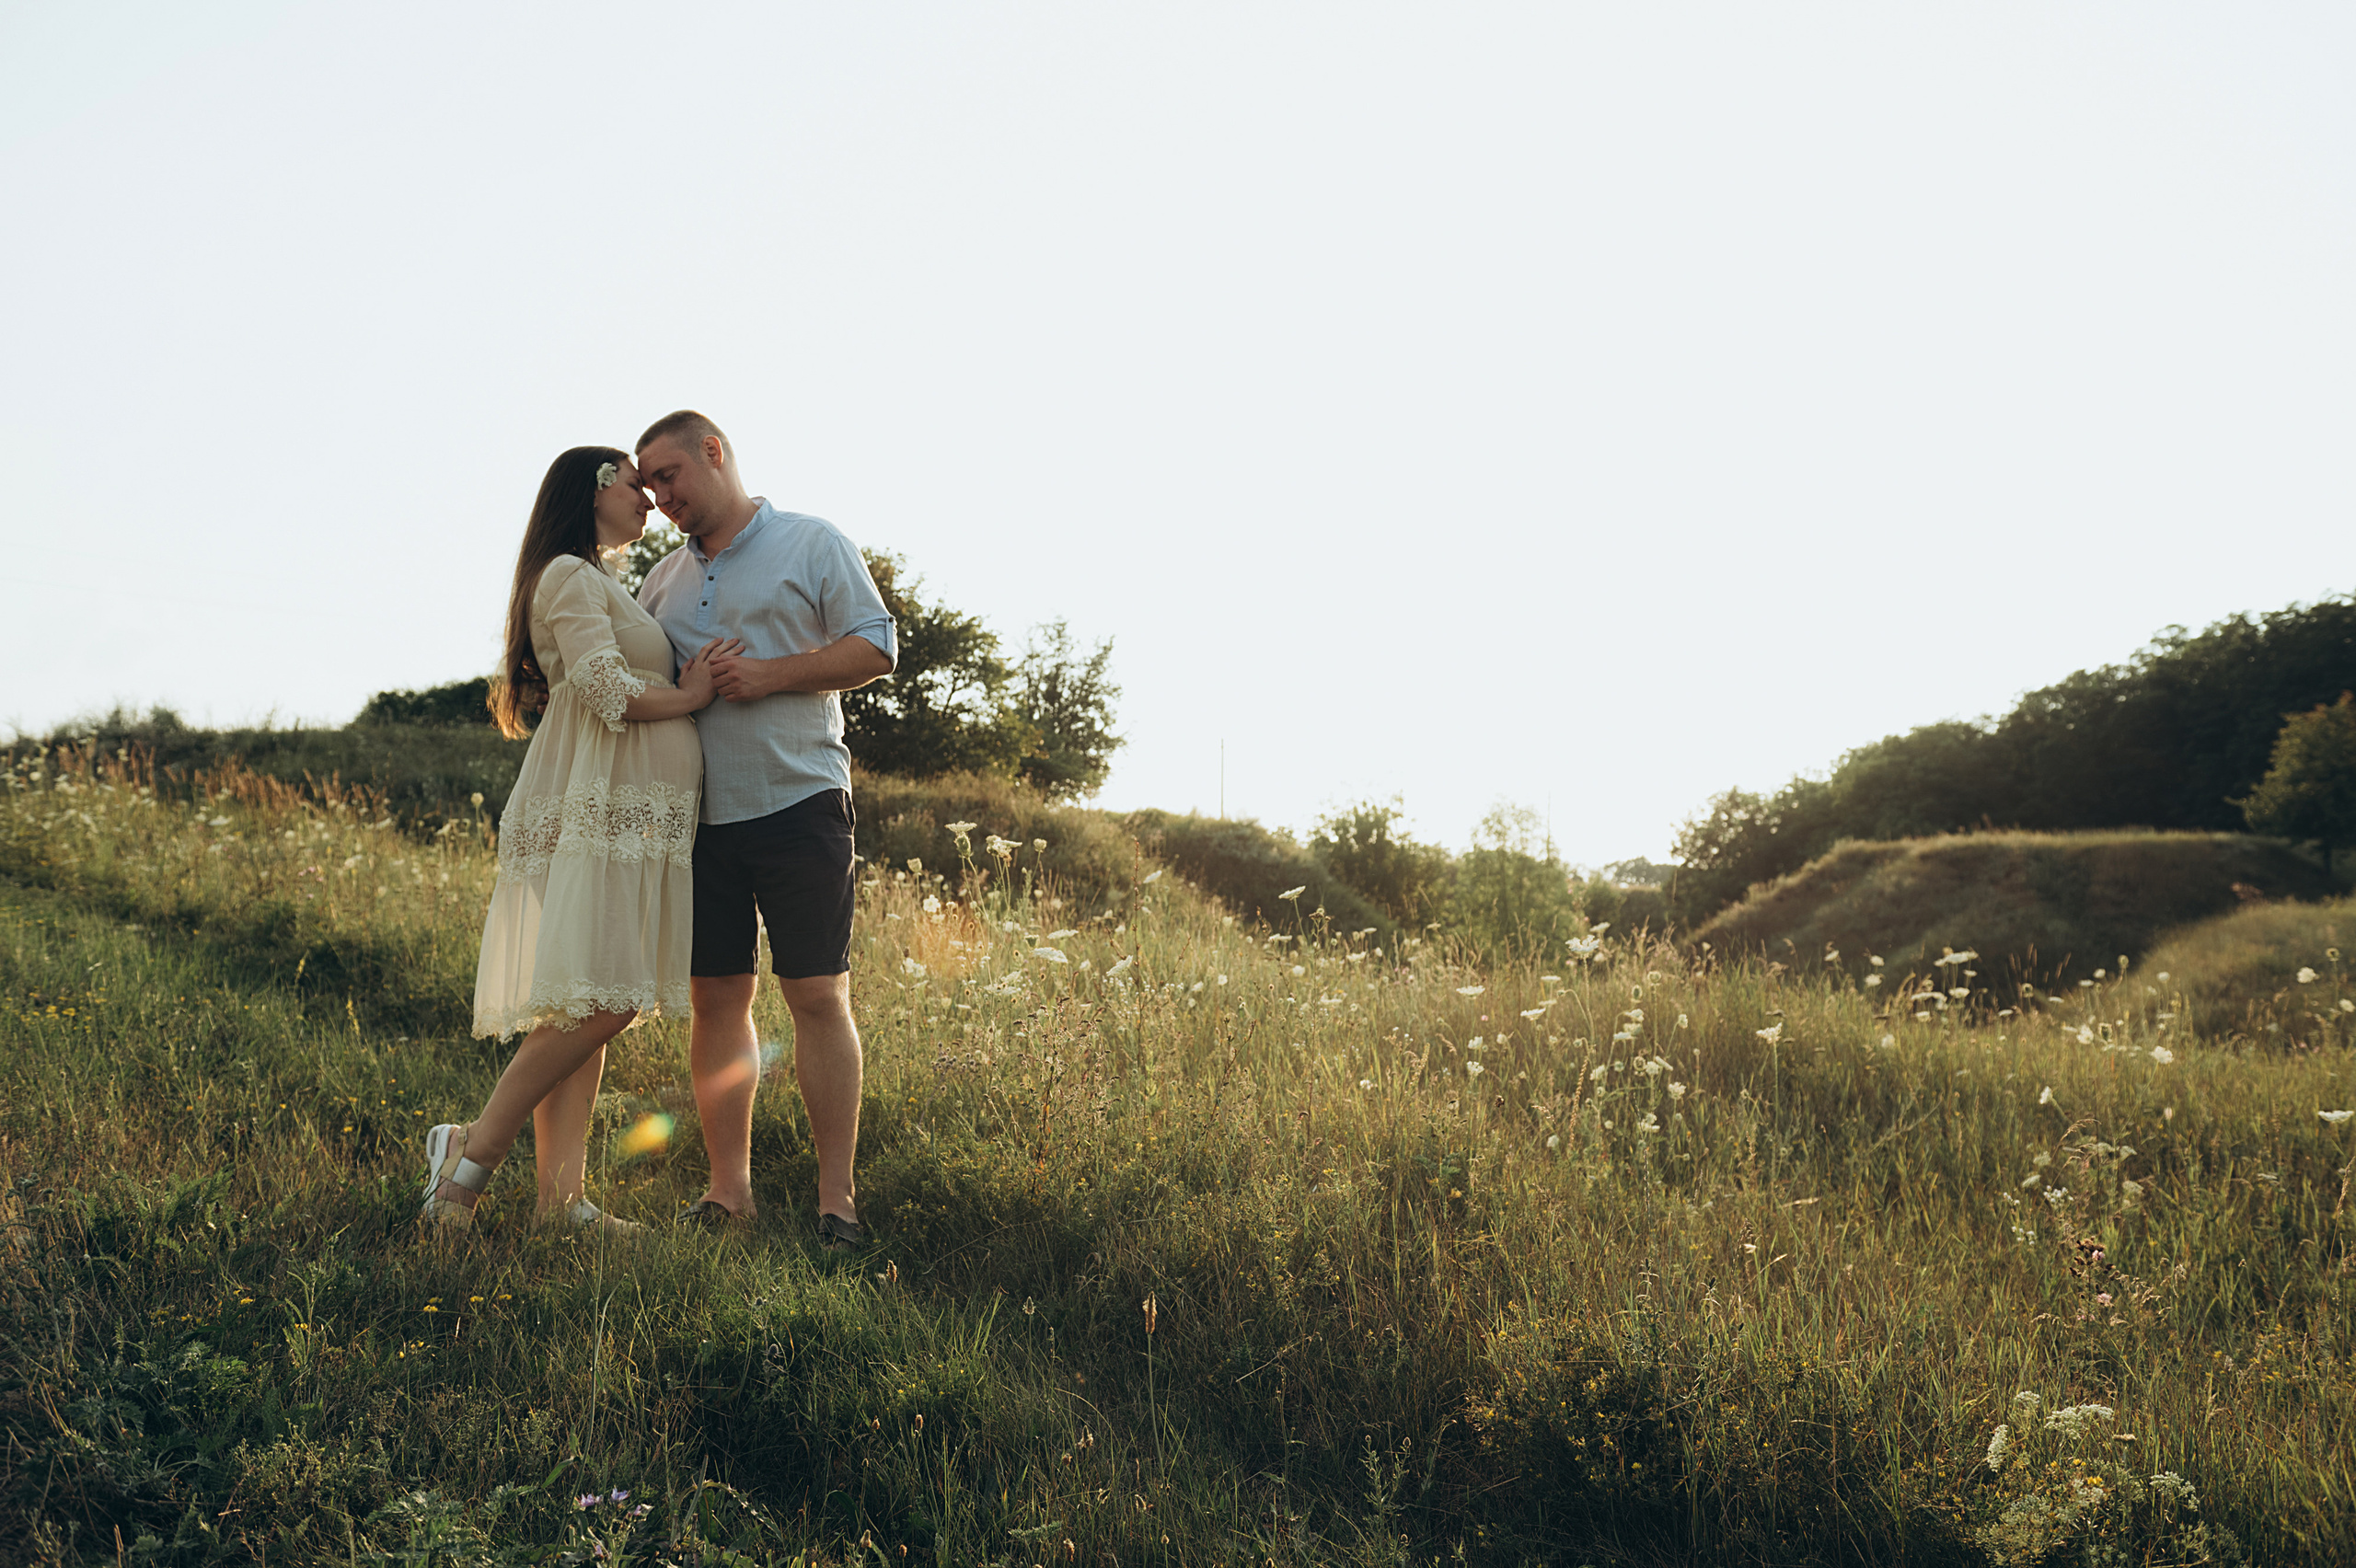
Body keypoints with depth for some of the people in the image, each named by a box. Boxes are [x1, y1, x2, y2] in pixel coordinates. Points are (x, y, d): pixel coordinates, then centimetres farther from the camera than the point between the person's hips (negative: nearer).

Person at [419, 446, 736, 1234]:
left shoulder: (602, 586, 28)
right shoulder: (571, 576, -4)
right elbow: (606, 689, -16)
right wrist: (689, 698, -3)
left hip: (632, 815, 10)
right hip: (598, 809, -10)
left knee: (586, 1007, 3)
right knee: (602, 1001, -16)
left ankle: (561, 1192, 2)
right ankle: (477, 1147, -9)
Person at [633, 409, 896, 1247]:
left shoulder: (812, 543, 2)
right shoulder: (665, 580, 18)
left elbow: (875, 647, -6)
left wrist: (770, 675, -15)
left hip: (797, 802, -5)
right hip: (699, 816, 5)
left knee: (817, 995, -4)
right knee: (717, 996, 5)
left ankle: (837, 1198, 0)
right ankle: (728, 1188, 13)